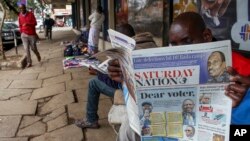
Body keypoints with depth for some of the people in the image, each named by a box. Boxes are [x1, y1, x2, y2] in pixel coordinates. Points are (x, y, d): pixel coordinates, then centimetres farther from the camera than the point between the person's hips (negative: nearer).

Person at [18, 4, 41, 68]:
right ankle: (29, 62, 2)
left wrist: (27, 23, -24)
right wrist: (21, 33, 8)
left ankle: (38, 55, 37)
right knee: (26, 49, -4)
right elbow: (20, 25, 13)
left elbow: (35, 23, -8)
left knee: (33, 48, 5)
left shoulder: (30, 14, -4)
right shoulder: (19, 16, 5)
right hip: (24, 35, 2)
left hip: (32, 34, -2)